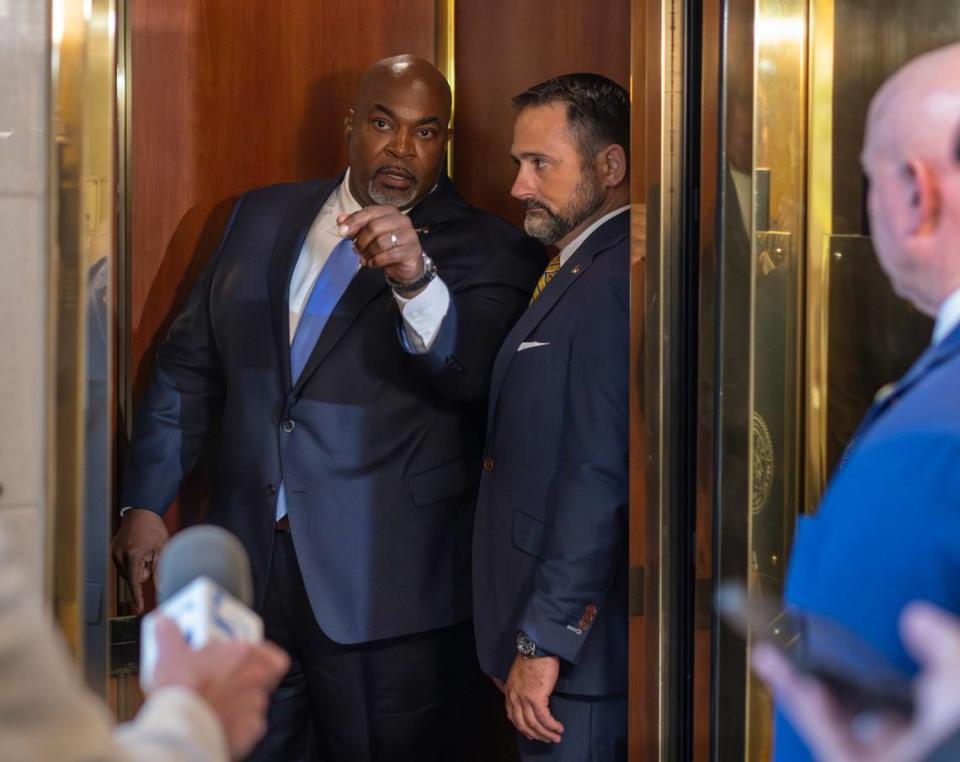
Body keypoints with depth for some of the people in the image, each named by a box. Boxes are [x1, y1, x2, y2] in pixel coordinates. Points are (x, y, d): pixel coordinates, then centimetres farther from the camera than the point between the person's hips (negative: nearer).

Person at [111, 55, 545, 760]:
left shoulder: (487, 251, -3)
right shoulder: (264, 217, 11)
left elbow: (474, 373, -20)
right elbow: (190, 363, 14)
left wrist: (417, 280, -38)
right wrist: (145, 503, 7)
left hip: (383, 591, -4)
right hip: (248, 570, 4)